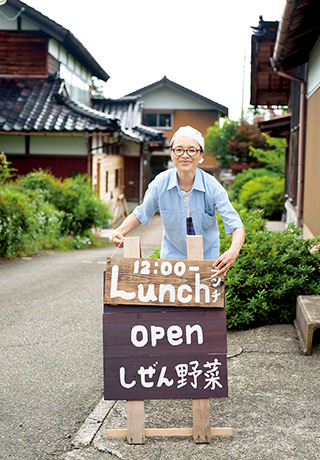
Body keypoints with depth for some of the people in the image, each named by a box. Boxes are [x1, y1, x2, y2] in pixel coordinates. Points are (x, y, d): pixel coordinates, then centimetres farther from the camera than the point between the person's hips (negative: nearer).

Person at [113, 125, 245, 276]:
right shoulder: (160, 184, -17)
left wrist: (233, 251, -44)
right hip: (172, 254, 1)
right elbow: (140, 214, 0)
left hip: (207, 256, 0)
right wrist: (120, 231, -18)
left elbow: (236, 227, -23)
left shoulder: (212, 186, -21)